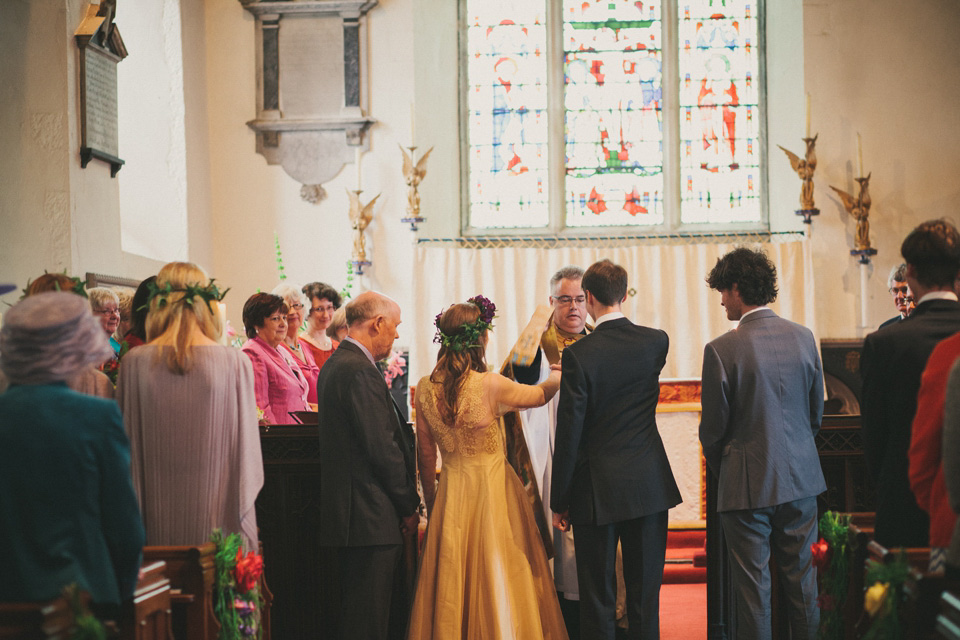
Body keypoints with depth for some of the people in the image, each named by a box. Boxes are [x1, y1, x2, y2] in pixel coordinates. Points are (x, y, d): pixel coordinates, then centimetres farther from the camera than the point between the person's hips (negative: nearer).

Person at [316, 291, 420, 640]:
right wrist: (409, 506, -8)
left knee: (355, 610, 15)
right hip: (372, 517, -11)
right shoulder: (361, 372, -17)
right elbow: (383, 447, -19)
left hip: (345, 514, 11)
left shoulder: (333, 365, 16)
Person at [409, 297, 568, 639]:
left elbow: (426, 453, 5)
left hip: (451, 491, 4)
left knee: (452, 581, 12)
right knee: (498, 578, 6)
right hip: (493, 487, -4)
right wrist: (558, 375, 21)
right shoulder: (490, 385, -17)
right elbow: (540, 395, 1)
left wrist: (430, 501, 17)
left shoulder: (425, 388, -4)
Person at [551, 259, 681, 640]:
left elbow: (568, 436, -13)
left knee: (597, 598, 6)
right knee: (645, 594, 11)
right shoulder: (656, 342, -3)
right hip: (650, 486, 4)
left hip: (597, 490, -3)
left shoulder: (577, 355, -14)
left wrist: (559, 501, -2)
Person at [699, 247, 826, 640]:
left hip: (748, 483, -4)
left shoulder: (721, 350, -15)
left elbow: (713, 428, -7)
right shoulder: (804, 337, -1)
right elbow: (816, 411, 9)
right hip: (801, 477, 5)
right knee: (801, 578, 14)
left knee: (753, 585, 5)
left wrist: (719, 466, 12)